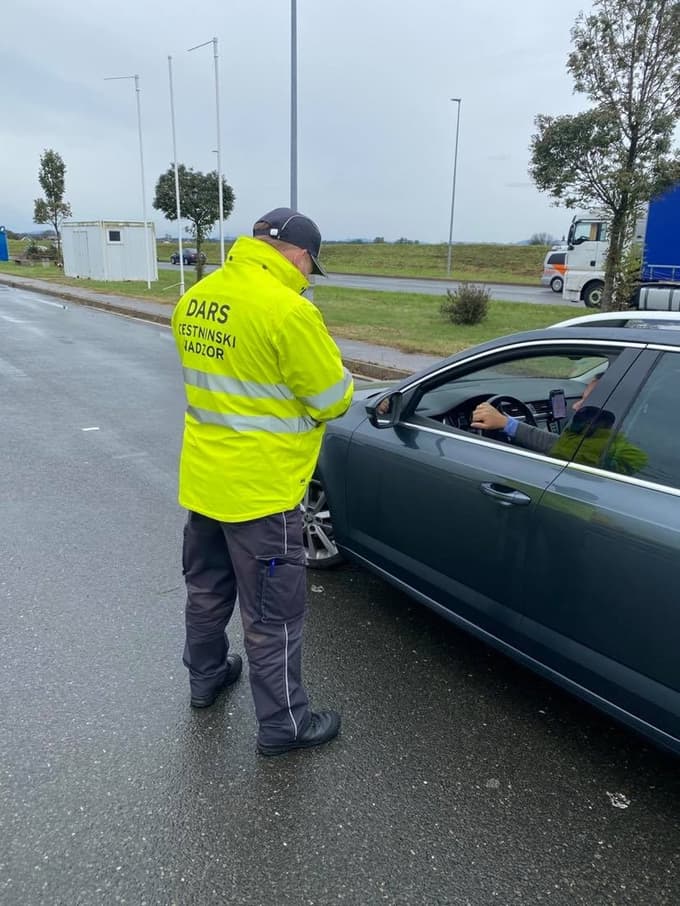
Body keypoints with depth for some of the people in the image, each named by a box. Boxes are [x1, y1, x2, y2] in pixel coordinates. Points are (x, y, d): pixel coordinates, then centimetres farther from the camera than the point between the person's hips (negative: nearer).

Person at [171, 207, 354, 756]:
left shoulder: (196, 299, 4)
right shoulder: (287, 310, -21)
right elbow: (334, 399, -14)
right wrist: (333, 373, 7)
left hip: (202, 477, 8)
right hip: (259, 487, -8)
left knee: (207, 588, 25)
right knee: (273, 615, 7)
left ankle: (206, 677, 46)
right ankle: (283, 724, 24)